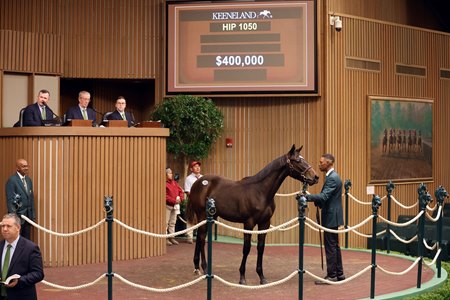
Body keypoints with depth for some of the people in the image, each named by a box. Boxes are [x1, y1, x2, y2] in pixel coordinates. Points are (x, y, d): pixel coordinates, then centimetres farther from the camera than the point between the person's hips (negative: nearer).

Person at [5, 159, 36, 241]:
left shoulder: (29, 180, 12)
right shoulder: (12, 180, -10)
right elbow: (10, 200, -13)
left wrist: (33, 215, 11)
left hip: (28, 215, 7)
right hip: (18, 215, -7)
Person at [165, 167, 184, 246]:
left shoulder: (175, 183, 14)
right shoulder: (164, 184, -12)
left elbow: (181, 191, 13)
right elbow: (165, 196, -19)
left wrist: (180, 198, -6)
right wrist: (174, 200, -20)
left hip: (175, 205, 8)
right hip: (167, 205, -8)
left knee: (173, 222, 13)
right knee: (166, 222, -5)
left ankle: (171, 237, 20)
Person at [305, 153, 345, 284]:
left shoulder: (332, 178, -17)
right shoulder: (332, 176, 15)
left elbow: (324, 196, -28)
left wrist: (307, 197, -35)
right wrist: (318, 202, 6)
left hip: (331, 217, -10)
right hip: (332, 216, 10)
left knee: (331, 246, -5)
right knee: (334, 246, 15)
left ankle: (332, 275, 0)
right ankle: (339, 273, 22)